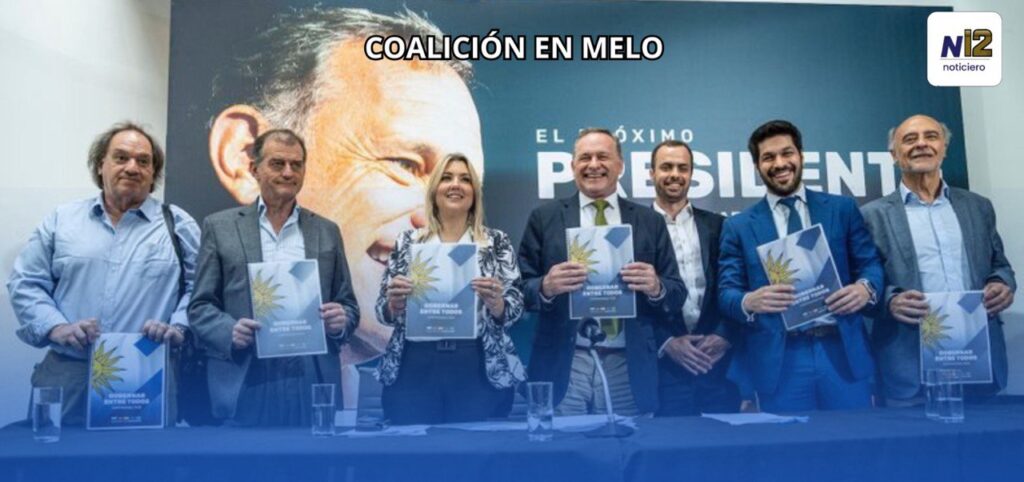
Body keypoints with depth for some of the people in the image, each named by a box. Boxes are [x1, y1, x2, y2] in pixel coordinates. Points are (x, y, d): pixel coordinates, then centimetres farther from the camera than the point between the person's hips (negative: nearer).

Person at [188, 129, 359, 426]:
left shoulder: (327, 232, 11)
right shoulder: (220, 226, 5)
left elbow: (348, 305, 13)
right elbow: (200, 306, 4)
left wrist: (340, 321, -9)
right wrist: (230, 331, -16)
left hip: (313, 383, 2)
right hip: (244, 385, -1)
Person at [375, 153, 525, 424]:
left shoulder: (496, 243, 4)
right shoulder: (408, 243, 7)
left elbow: (515, 308, 0)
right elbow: (385, 312, 7)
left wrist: (495, 303, -21)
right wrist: (394, 303, -14)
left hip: (480, 369, -1)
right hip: (415, 367, 1)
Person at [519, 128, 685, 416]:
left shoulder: (650, 222, 9)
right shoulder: (544, 218, 5)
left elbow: (677, 295, 7)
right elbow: (521, 289, 2)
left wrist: (656, 287, -14)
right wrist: (546, 287, -18)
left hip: (629, 369, 2)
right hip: (563, 367, -1)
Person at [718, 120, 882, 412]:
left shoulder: (842, 209, 11)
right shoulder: (738, 226, 8)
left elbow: (870, 264, 8)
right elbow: (726, 293, 1)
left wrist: (866, 287, -15)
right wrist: (749, 301, -21)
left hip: (843, 353, 1)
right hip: (779, 361, -1)